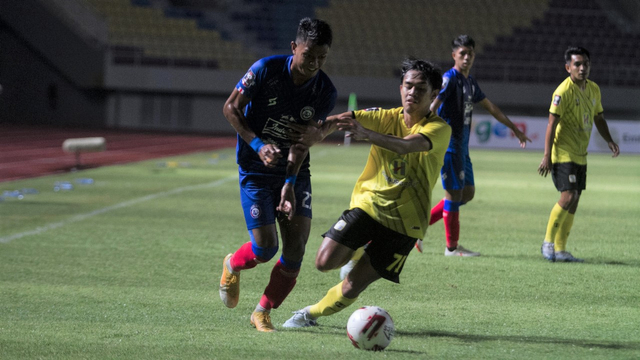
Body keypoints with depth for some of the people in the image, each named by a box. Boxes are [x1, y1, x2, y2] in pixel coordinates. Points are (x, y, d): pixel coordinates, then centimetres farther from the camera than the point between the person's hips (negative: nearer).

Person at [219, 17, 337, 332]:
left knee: (296, 245, -7)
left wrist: (290, 184, -21)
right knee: (265, 247, -12)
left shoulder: (325, 93, -8)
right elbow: (231, 108, -8)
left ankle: (263, 312, 12)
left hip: (294, 173, 3)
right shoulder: (266, 70, -16)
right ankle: (232, 266, 24)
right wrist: (258, 145, -21)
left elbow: (302, 140, -10)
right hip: (255, 172, -3)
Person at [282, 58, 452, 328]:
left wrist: (367, 134, -51)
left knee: (353, 287, -6)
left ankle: (312, 314, 21)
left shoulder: (439, 129, -13)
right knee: (325, 262, -14)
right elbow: (348, 118, -15)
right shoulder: (386, 118, 1)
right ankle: (354, 255, 20)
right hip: (368, 202, 3)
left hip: (404, 220, -3)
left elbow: (407, 145, -34)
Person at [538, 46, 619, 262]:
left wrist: (609, 141, 4)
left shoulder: (593, 89, 8)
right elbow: (552, 124, -17)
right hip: (563, 153, -8)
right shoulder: (563, 92, -16)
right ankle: (548, 242, -2)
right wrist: (547, 156, -20)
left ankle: (560, 249, 13)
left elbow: (598, 118, 20)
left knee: (573, 202, 7)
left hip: (580, 155, 8)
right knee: (568, 196, -16)